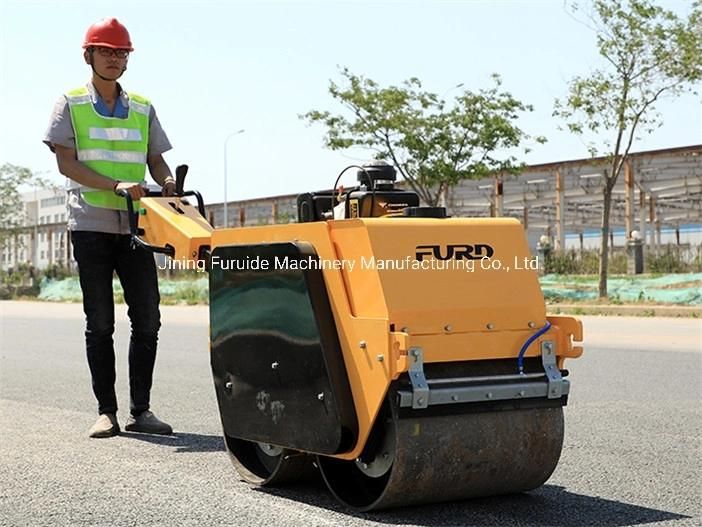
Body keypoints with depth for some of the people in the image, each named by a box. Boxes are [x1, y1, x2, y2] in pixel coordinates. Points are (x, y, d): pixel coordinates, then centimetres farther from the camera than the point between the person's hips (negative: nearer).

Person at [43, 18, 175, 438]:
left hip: (135, 227, 3)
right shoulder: (71, 104, 6)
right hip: (91, 226, -3)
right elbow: (66, 163, -4)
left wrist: (167, 182, -10)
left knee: (147, 319, -1)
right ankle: (106, 411, 7)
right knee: (100, 323, 0)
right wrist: (116, 185, -18)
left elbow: (156, 160, 14)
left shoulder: (143, 109, 15)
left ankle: (141, 410, 8)